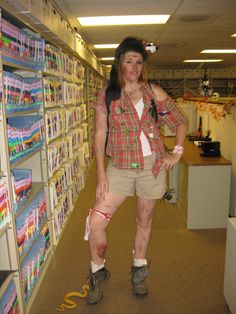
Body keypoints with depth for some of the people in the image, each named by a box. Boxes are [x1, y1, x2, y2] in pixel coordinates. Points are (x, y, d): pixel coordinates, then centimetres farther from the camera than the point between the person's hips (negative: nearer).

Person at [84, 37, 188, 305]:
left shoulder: (154, 93, 2)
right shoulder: (106, 95, -1)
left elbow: (180, 122, 10)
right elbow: (100, 135, -4)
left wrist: (177, 153, -1)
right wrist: (101, 174, -9)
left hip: (152, 165, 1)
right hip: (120, 167, -1)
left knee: (144, 220, 14)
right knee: (96, 221, -8)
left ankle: (139, 270, 39)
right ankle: (98, 272, 20)